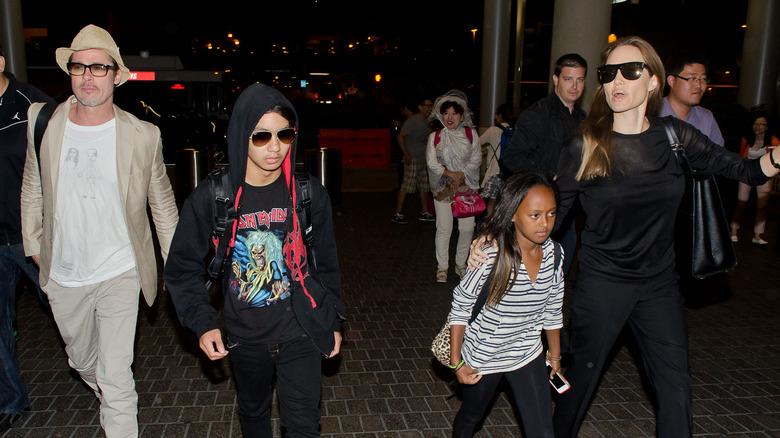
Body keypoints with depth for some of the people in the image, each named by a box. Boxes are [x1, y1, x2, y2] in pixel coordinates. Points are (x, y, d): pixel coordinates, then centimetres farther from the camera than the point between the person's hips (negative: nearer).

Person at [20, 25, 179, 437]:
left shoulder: (143, 136, -11)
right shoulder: (43, 121, -4)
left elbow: (163, 205, -1)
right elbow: (32, 187, 10)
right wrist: (33, 243, 14)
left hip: (119, 275, -4)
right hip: (62, 277, 4)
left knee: (116, 379, -4)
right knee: (82, 360, 25)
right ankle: (109, 402, 56)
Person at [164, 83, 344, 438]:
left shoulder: (309, 193, -9)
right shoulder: (211, 197, -12)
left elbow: (326, 263, 3)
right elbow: (182, 269, -2)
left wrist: (333, 321, 6)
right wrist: (202, 324, -12)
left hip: (300, 332, -1)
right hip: (244, 338, 1)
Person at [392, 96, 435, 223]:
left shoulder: (427, 122, 13)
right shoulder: (413, 120, -12)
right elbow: (400, 137, -15)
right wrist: (407, 155, -17)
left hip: (424, 160, 9)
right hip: (413, 160, -9)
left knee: (425, 187, 12)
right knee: (406, 187, -7)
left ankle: (424, 213, 22)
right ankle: (397, 214, 1)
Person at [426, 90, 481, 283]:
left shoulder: (470, 134, 4)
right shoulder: (435, 137, 2)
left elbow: (476, 160, 0)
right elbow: (432, 163, -5)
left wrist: (461, 174, -13)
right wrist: (451, 174, -16)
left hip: (466, 187, 1)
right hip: (443, 189, -1)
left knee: (467, 227, 1)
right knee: (444, 229, -1)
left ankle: (461, 264, 20)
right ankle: (442, 267, 12)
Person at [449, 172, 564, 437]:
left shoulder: (553, 253, -12)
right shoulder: (491, 256, -27)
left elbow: (553, 308, 3)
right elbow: (460, 305, -17)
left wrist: (555, 353, 14)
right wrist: (456, 361, -12)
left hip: (527, 355, 3)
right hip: (483, 356, -3)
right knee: (471, 416, 22)